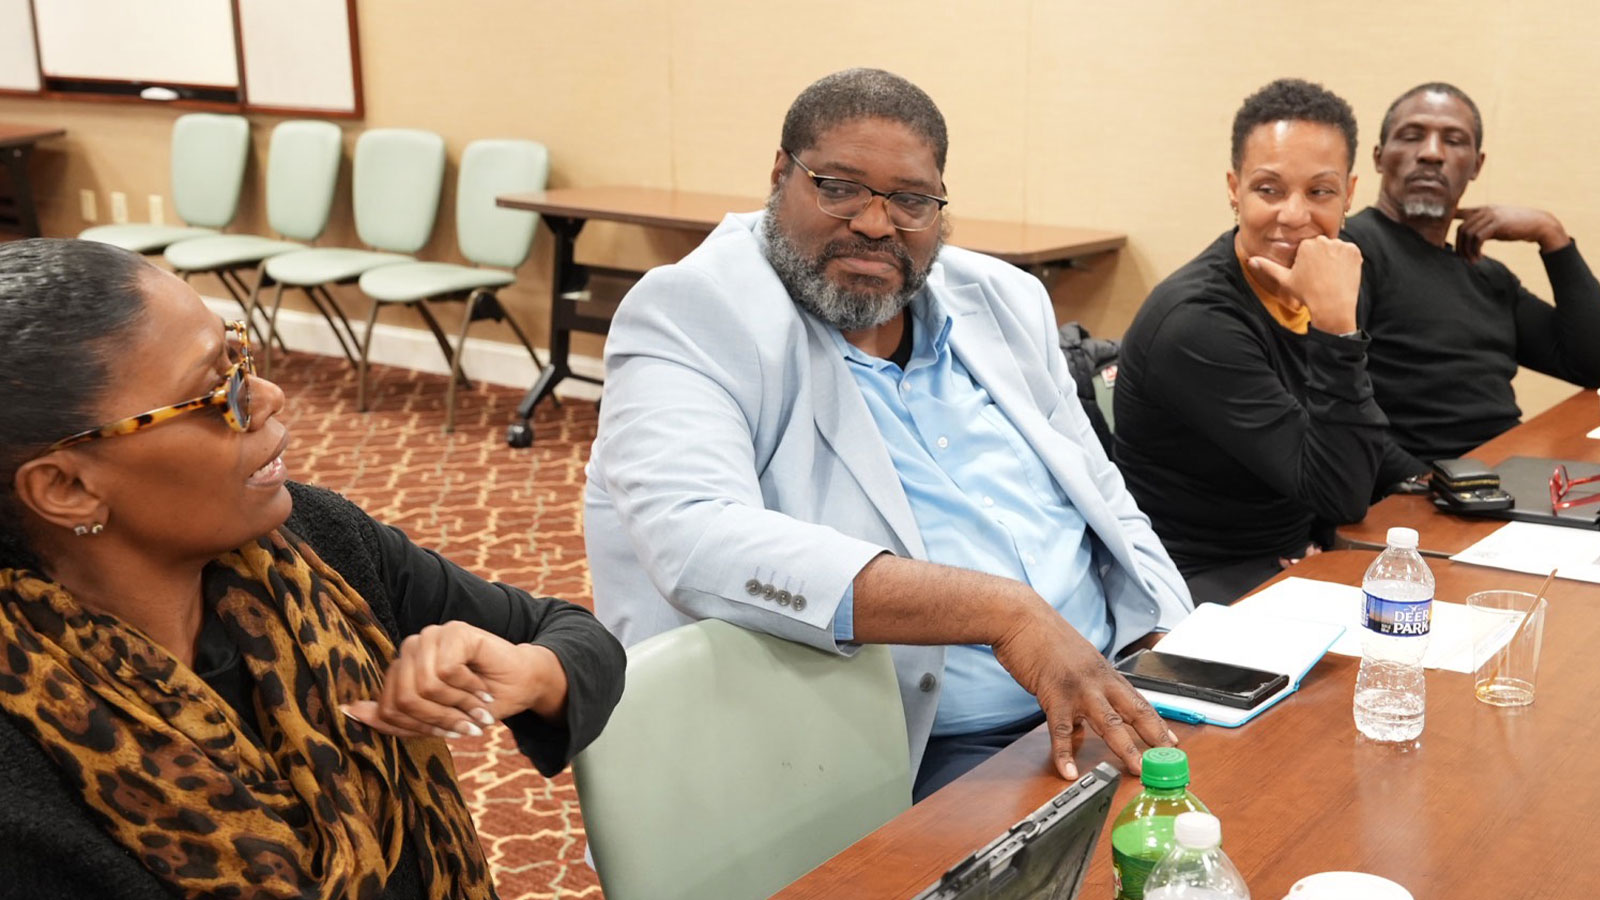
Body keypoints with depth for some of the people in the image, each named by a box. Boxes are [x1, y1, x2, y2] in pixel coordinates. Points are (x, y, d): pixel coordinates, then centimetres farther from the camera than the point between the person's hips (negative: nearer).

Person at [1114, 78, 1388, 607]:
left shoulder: (1302, 294, 3)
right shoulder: (1195, 322, -20)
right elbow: (1343, 492, -22)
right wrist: (1336, 325, -28)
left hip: (1295, 562, 8)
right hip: (1204, 584, -8)